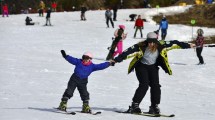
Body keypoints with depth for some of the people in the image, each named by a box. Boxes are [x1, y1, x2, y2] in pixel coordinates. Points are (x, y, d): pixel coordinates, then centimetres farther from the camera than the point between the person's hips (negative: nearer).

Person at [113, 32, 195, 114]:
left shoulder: (160, 46, -18)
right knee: (144, 85, -18)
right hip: (141, 66, -3)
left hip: (153, 67, 3)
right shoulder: (141, 47, -26)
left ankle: (154, 106, 4)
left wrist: (188, 45, -7)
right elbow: (129, 51, -34)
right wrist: (117, 60, -44)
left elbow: (174, 44, -11)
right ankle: (134, 105, -13)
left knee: (155, 85, -8)